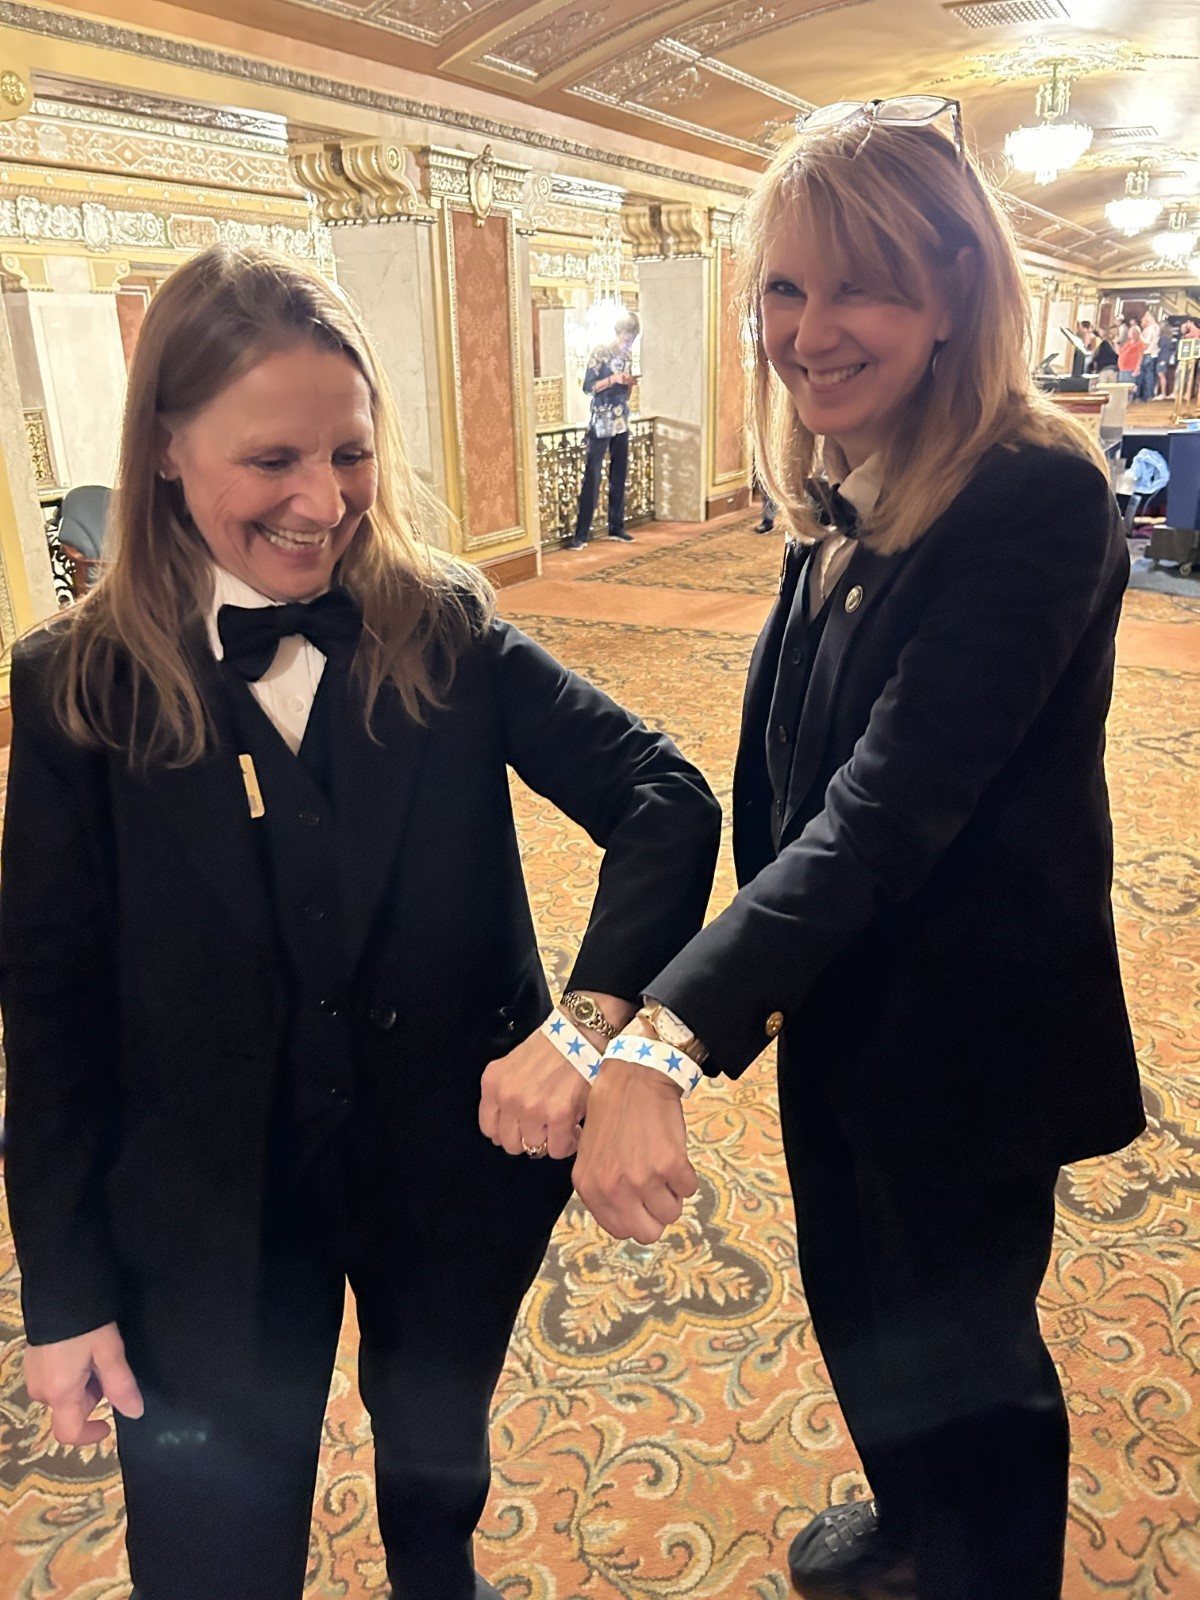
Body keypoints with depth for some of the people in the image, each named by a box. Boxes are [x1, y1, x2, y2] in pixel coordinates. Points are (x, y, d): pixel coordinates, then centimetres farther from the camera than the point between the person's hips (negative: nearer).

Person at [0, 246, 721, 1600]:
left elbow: (667, 801, -18)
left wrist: (592, 1014, -36)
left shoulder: (444, 632, -11)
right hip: (207, 1215, 0)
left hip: (458, 1164, 1)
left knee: (440, 1455, 28)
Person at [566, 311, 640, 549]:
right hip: (601, 424, -6)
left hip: (622, 423, 7)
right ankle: (581, 534, -6)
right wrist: (613, 379, -21)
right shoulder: (601, 353, -8)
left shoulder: (628, 357, 11)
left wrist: (630, 383, -3)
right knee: (592, 478, -7)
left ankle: (617, 528, 18)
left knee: (619, 477, 8)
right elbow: (588, 387, -11)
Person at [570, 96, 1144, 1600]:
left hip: (965, 1035, -7)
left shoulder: (1037, 498, -23)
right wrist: (751, 971, 4)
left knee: (958, 1357, 18)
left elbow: (892, 801, -32)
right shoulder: (843, 492, 0)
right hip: (833, 995, 8)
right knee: (855, 1305, 29)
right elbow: (780, 764, 5)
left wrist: (667, 1029, -39)